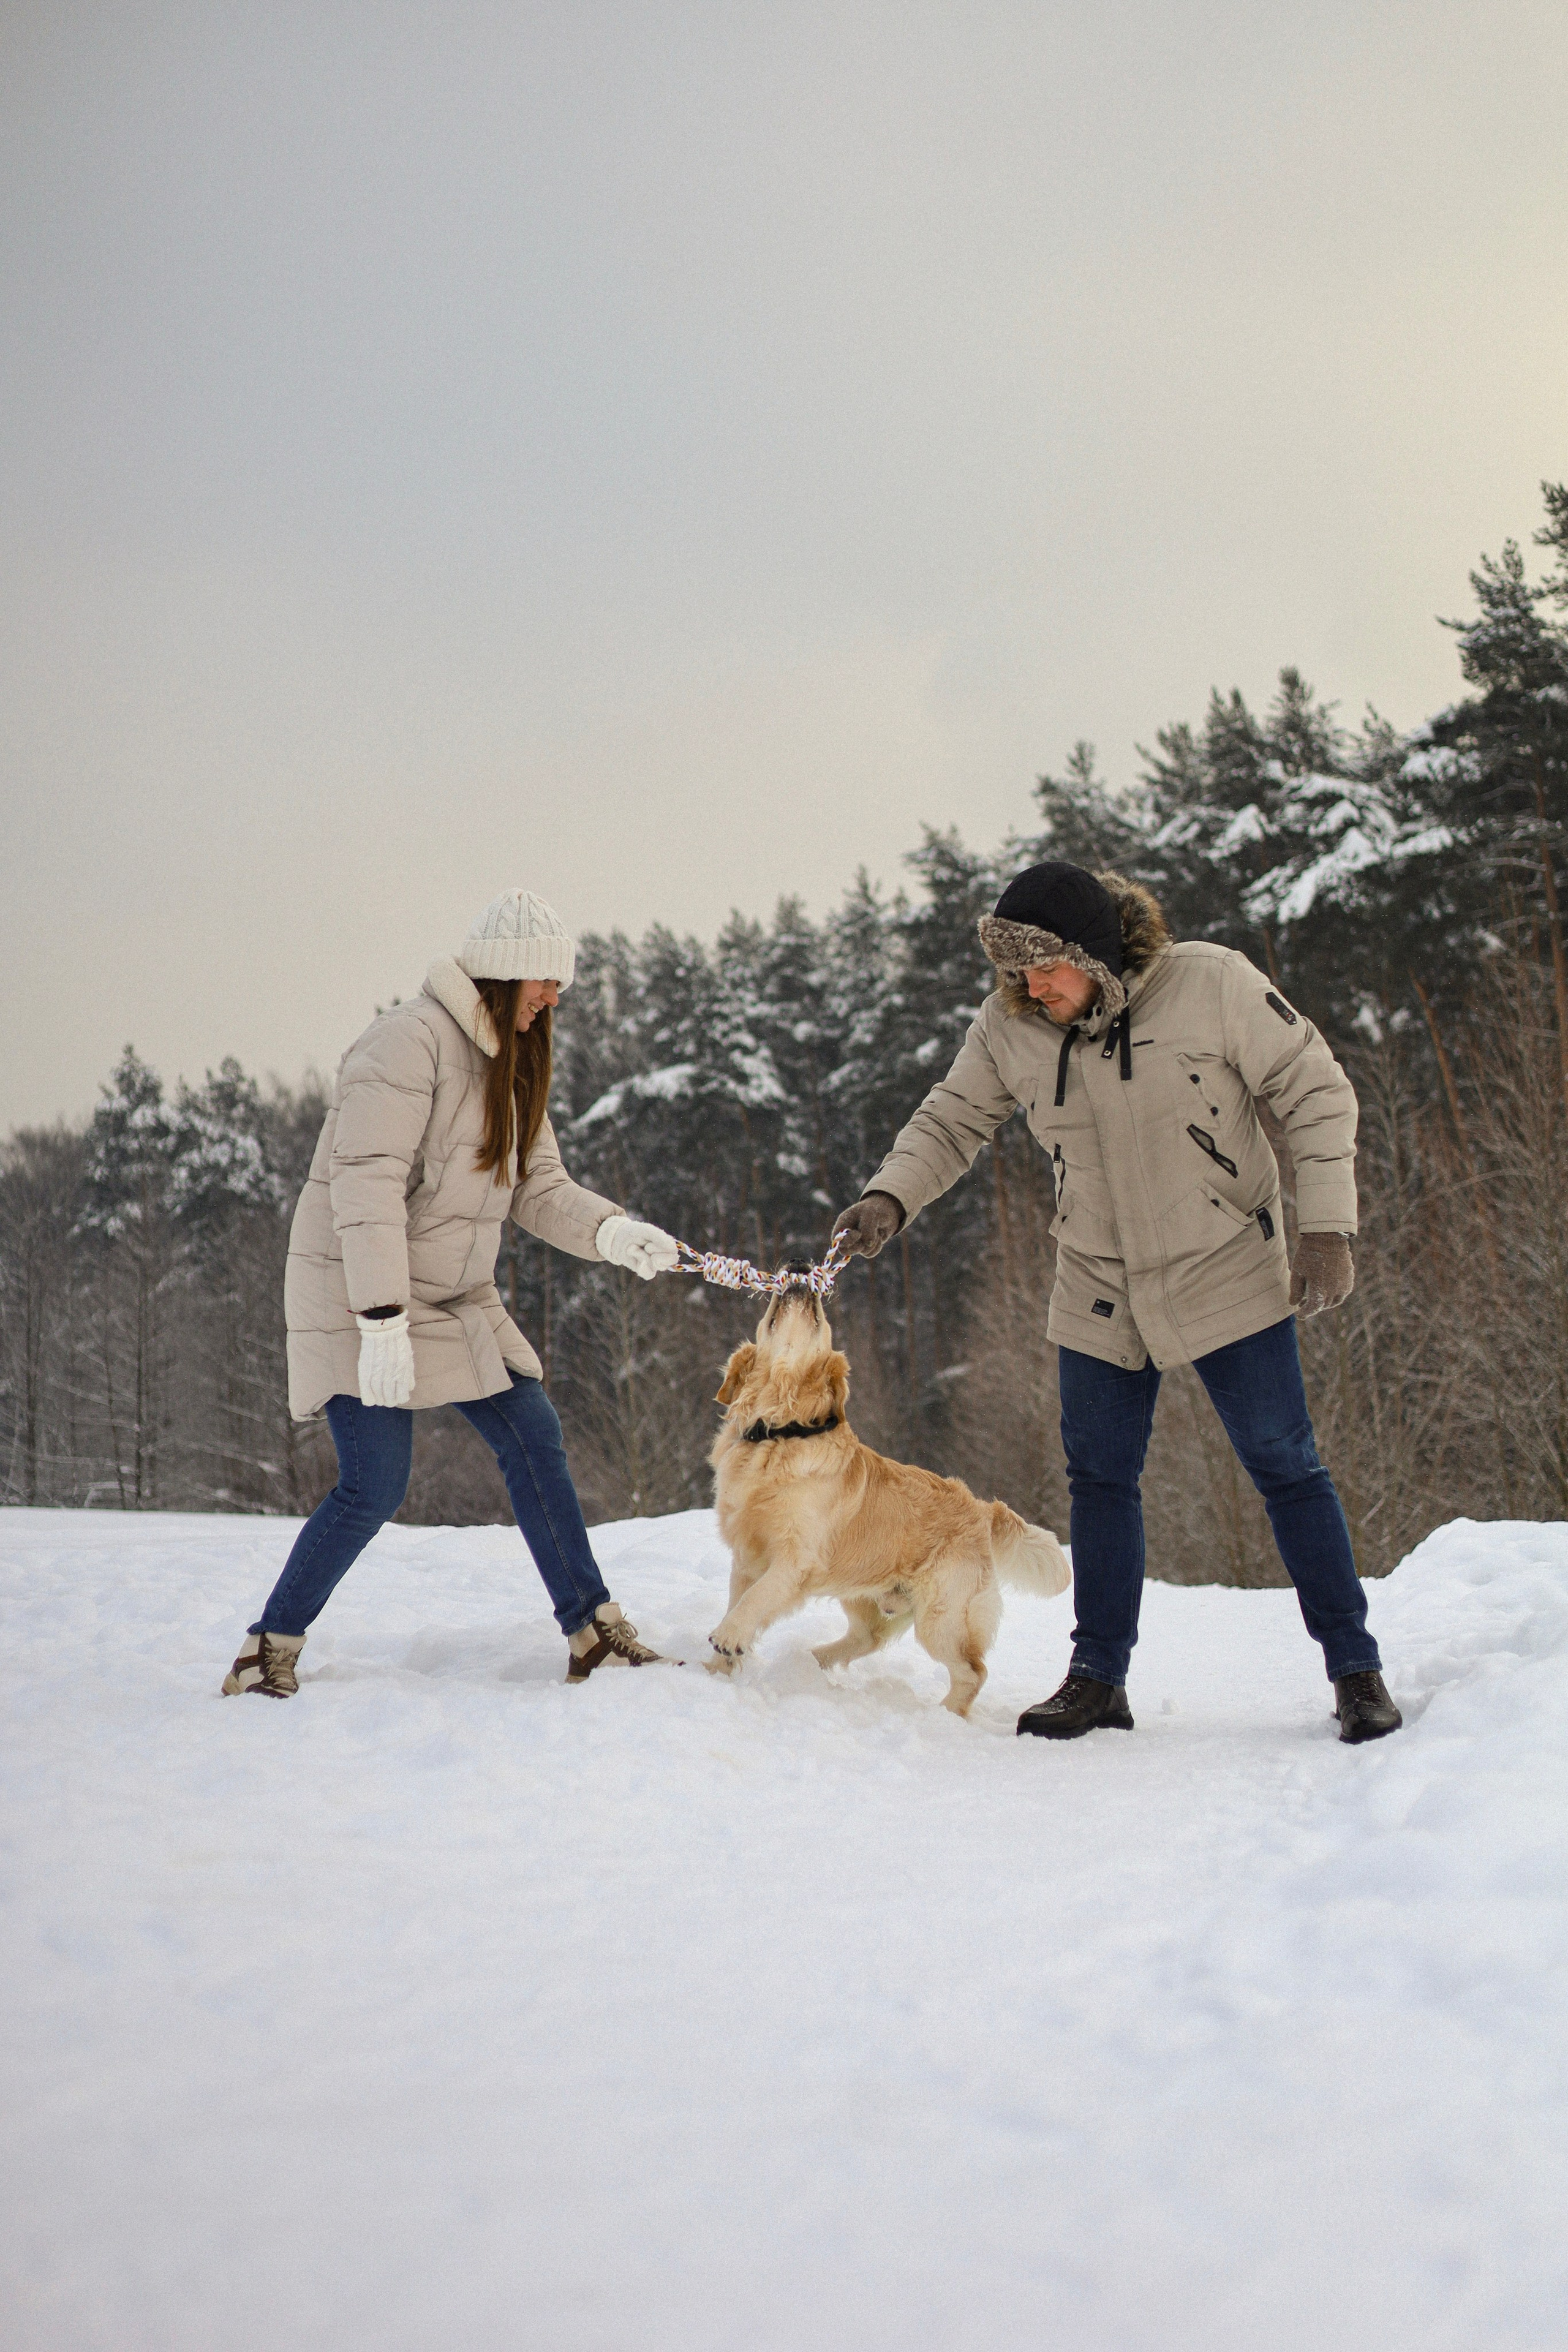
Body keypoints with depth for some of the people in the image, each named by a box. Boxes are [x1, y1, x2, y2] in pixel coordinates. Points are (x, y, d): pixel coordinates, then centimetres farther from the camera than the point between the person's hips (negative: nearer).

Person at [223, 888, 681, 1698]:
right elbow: (367, 1186, -26)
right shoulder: (411, 1041, -20)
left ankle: (594, 1634, 11)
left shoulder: (508, 1062, 10)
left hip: (454, 1297, 9)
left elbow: (539, 1188, 8)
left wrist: (616, 1234, -12)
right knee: (374, 1487, -12)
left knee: (534, 1437, 3)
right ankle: (267, 1654, 3)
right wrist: (383, 1324, -31)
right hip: (358, 1294, -9)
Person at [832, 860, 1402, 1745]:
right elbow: (952, 1121, 3)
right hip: (1100, 1292, 4)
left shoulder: (1212, 984, -19)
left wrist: (1328, 1230, -16)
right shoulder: (1010, 1025, -9)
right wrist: (890, 1197, -16)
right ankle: (1098, 1679, 20)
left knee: (1286, 1466, 0)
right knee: (1100, 1478, 8)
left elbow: (1319, 1093, -11)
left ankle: (1356, 1669, 12)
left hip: (1227, 1274, -3)